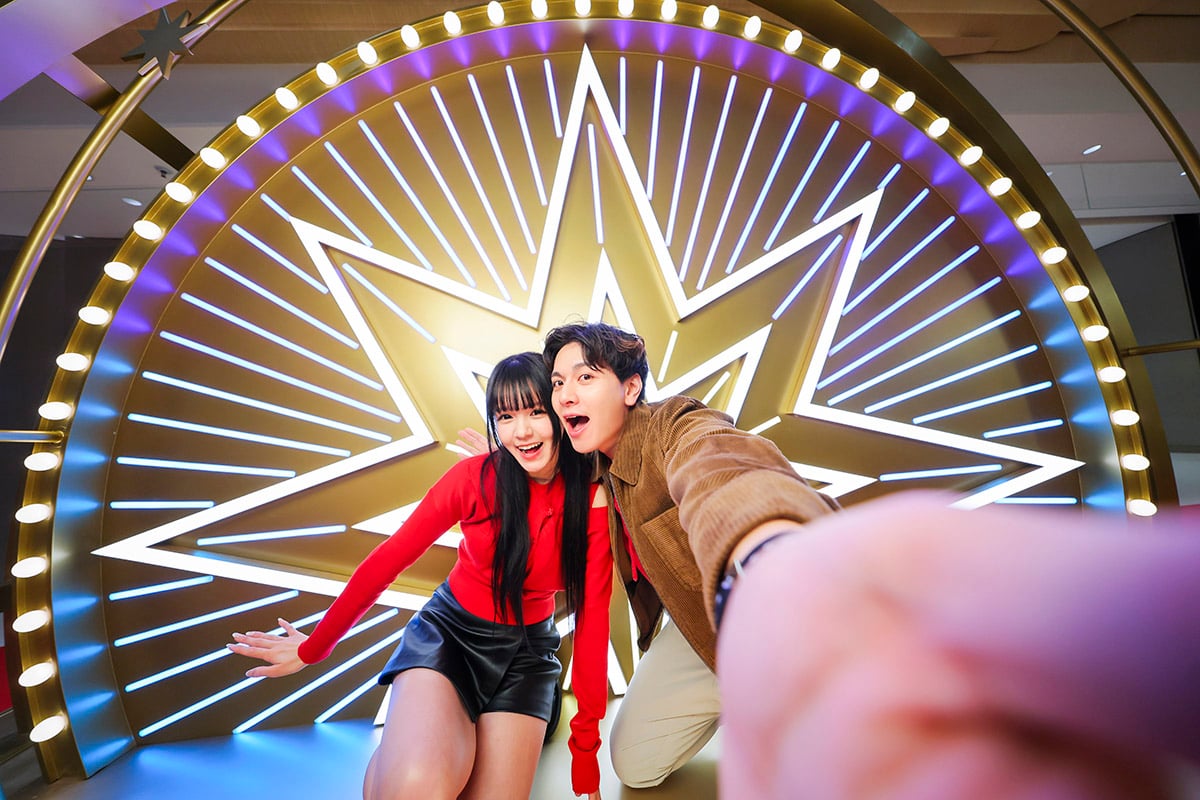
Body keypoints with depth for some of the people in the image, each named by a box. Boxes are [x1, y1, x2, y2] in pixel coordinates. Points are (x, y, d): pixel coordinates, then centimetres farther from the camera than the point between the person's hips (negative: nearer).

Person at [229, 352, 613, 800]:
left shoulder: (593, 499, -17)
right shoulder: (475, 477, -18)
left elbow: (593, 616, -14)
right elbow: (388, 560, -10)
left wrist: (585, 744, -11)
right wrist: (313, 649, 1)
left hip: (525, 652, 2)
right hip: (449, 629, -1)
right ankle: (392, 757, 8)